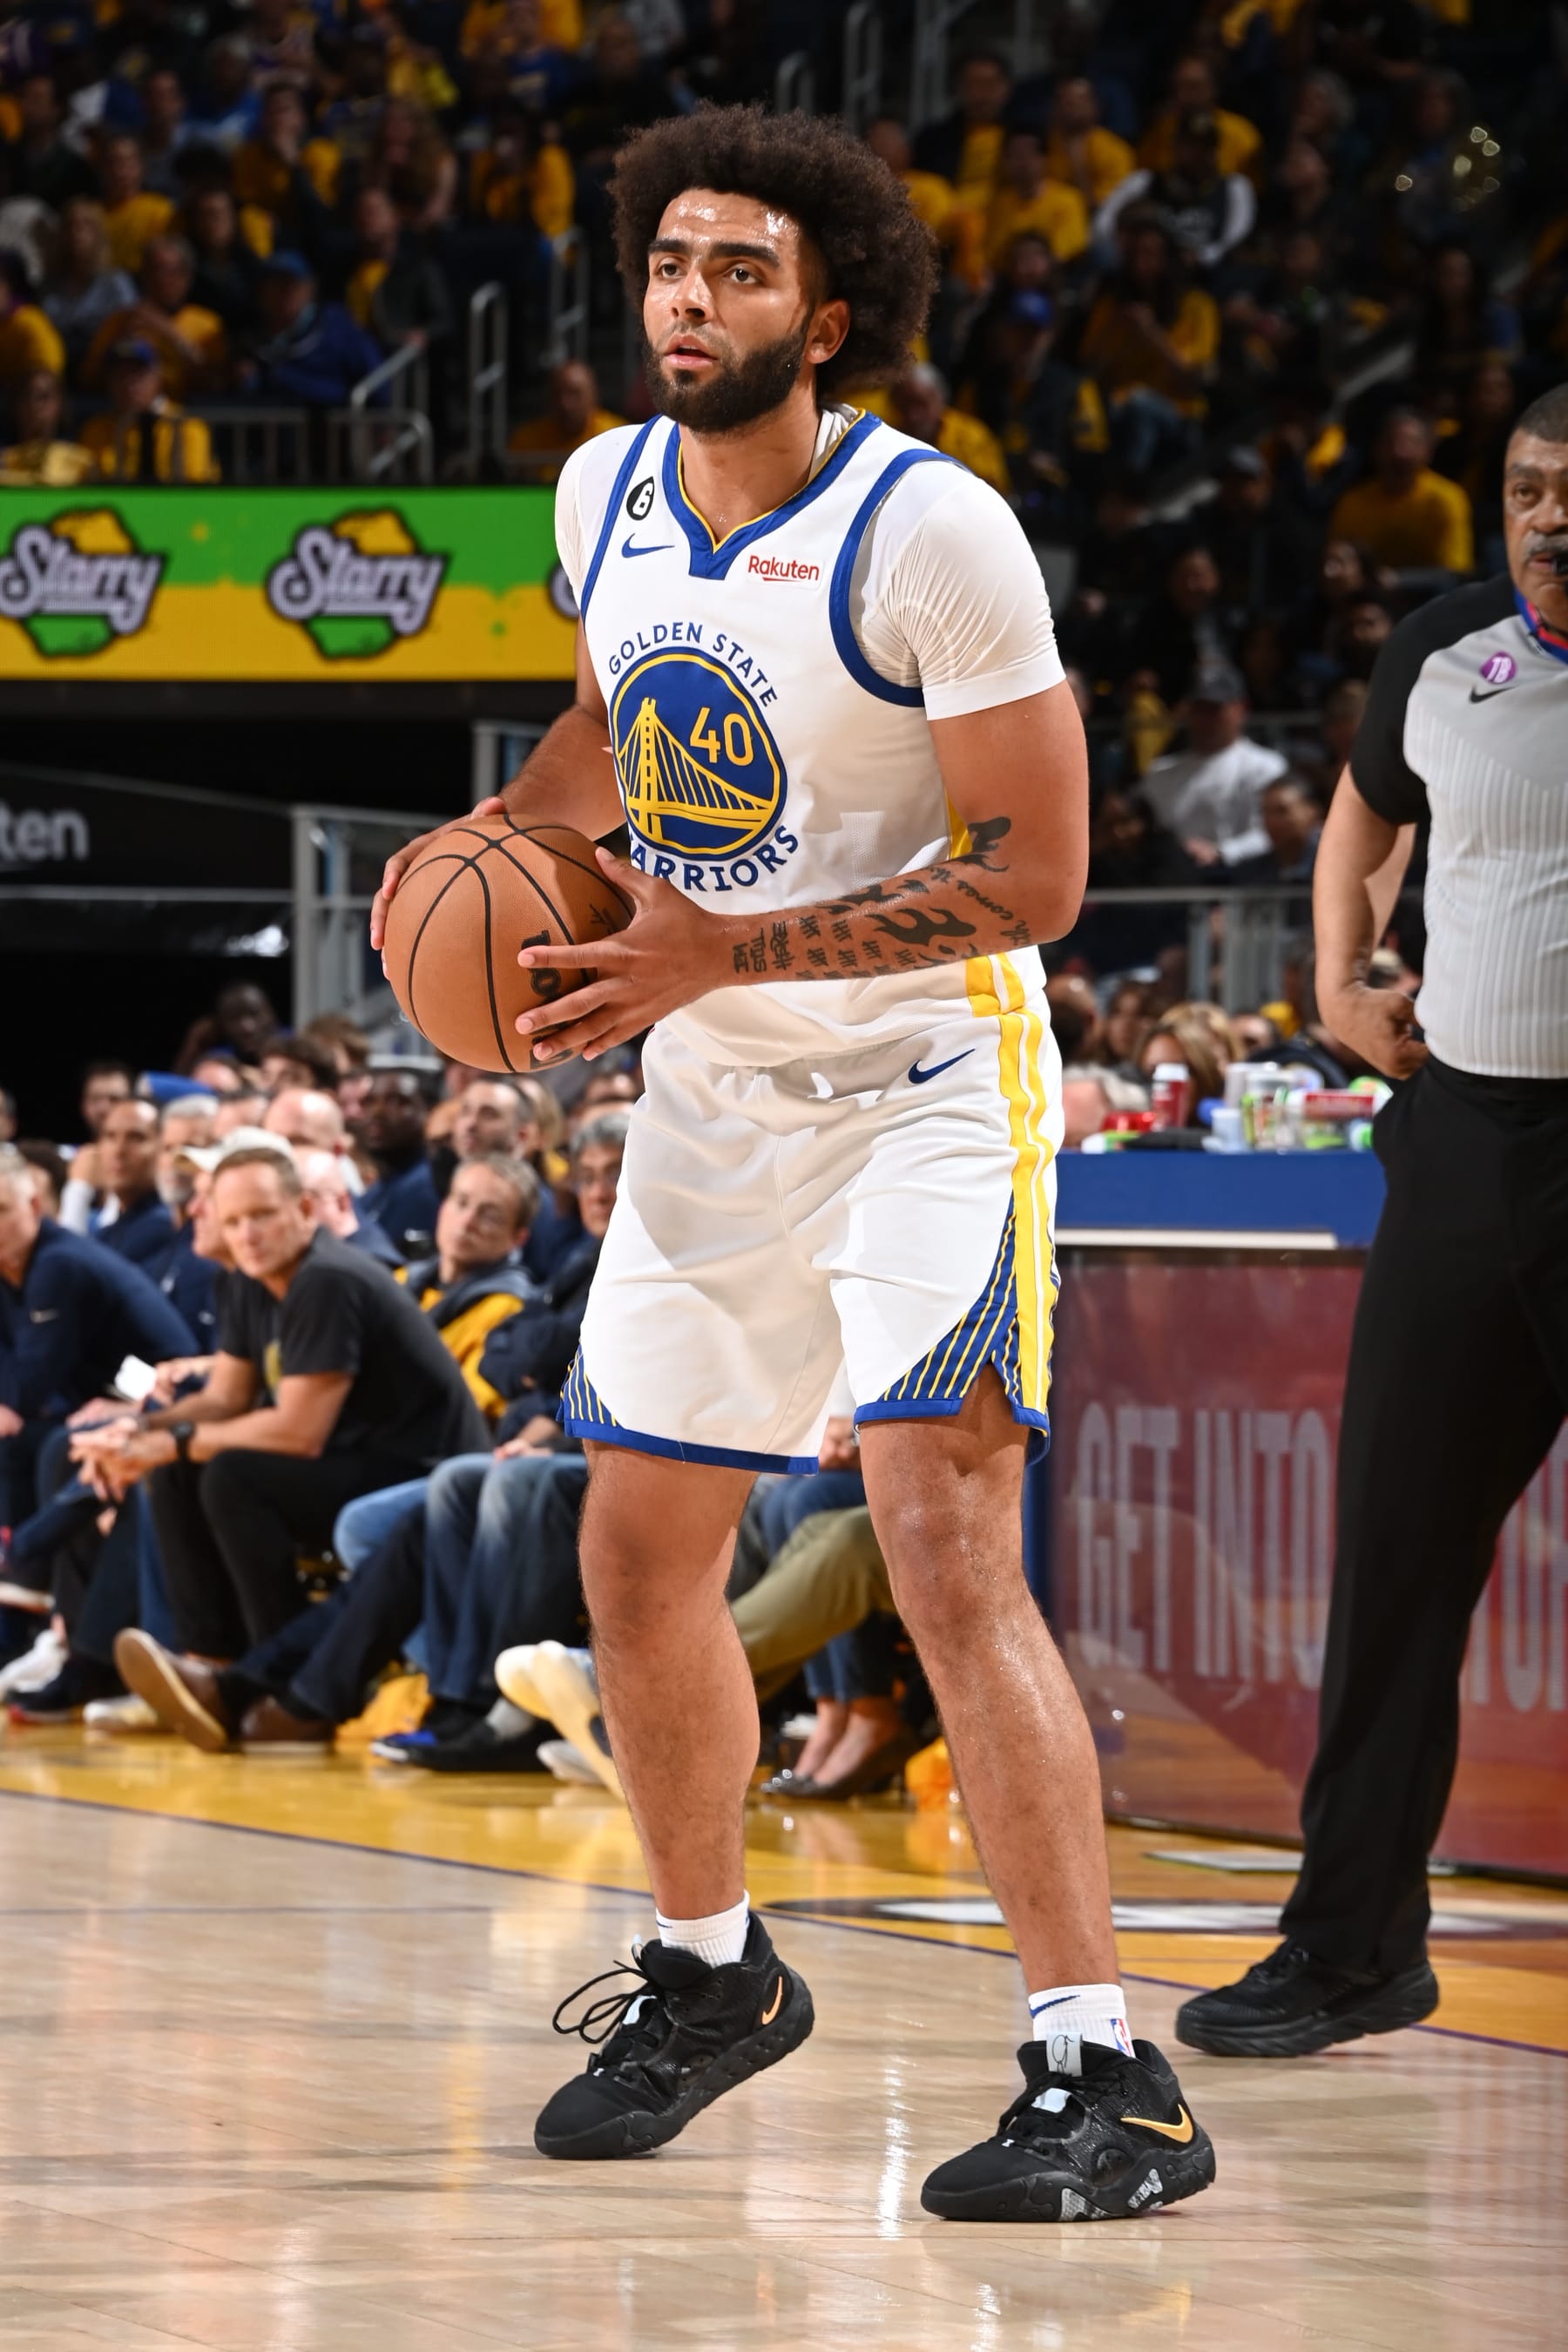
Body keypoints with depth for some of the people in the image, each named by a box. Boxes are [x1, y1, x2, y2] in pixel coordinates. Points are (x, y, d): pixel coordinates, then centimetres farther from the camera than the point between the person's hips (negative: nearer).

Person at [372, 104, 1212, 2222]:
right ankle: (710, 1976, 38)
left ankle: (1105, 2081, -23)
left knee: (944, 1538, -22)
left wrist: (721, 956, -25)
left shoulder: (931, 532, -20)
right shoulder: (609, 491, 2)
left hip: (924, 1080, -8)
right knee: (639, 1555, 15)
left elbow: (1036, 876, -19)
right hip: (709, 1097, 8)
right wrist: (503, 836, 2)